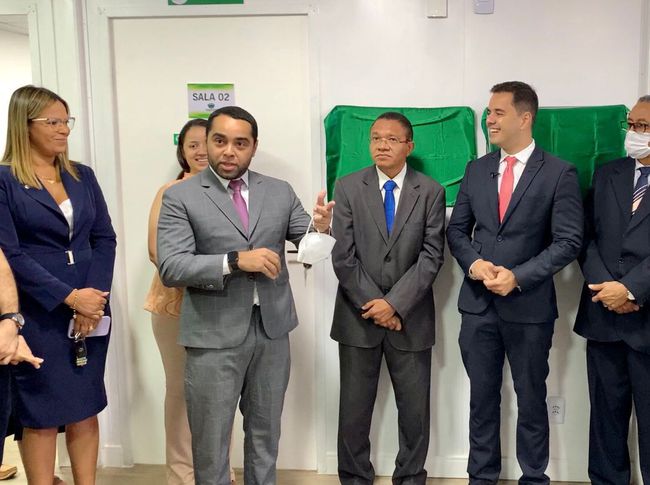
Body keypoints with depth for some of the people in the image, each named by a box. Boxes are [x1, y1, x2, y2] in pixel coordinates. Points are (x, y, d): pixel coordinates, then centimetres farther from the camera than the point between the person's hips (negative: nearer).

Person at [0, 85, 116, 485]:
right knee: (41, 414, 5)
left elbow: (105, 239, 6)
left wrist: (94, 297, -8)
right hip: (38, 315, -4)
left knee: (86, 408, 11)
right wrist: (69, 298, -16)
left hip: (90, 308, 5)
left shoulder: (82, 176, 10)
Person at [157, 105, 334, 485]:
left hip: (272, 329, 4)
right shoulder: (180, 197, -6)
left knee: (266, 432, 20)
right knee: (211, 438, 12)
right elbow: (171, 268, -15)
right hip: (215, 334, -3)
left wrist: (321, 227, -22)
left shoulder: (280, 192, 5)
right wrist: (235, 260, -26)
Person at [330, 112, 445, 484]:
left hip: (411, 318, 0)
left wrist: (395, 304, -14)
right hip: (359, 316, 0)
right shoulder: (348, 188, 1)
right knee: (354, 409, 8)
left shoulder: (431, 191, 1)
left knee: (414, 409, 9)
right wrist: (374, 305, -11)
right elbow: (343, 256, -5)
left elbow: (432, 256, -6)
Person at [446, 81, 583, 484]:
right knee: (482, 397, 13)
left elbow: (569, 241, -10)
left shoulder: (559, 173, -6)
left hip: (530, 306, -3)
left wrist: (518, 276, -18)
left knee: (531, 399, 11)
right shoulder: (477, 170, 7)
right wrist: (473, 261, -10)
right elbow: (457, 229, 10)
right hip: (478, 303, 4)